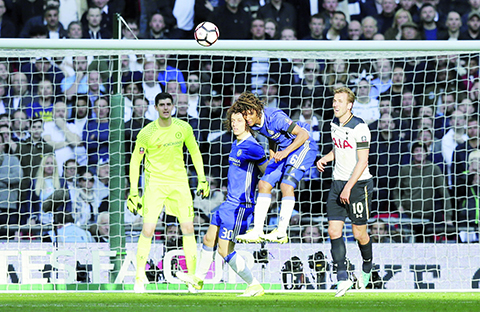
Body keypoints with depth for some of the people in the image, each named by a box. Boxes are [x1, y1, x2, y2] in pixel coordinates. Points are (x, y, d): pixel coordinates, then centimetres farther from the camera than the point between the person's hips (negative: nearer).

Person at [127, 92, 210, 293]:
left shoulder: (183, 128, 0)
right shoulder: (147, 133, -8)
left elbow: (194, 152, 15)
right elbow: (135, 161, -1)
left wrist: (202, 178, 10)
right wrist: (133, 191, -5)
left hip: (179, 182, 3)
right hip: (155, 182, -3)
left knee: (188, 228, -2)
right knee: (148, 229, -12)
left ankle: (192, 276, 8)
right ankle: (140, 277, -2)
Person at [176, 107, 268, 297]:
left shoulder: (252, 148, -18)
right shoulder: (236, 145, 11)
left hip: (241, 206, -9)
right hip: (230, 203, 9)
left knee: (224, 249, -8)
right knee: (209, 239, 19)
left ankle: (254, 286, -2)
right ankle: (198, 278, 35)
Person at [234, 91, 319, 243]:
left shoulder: (275, 117, -28)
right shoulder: (253, 123, -4)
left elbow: (303, 134, -28)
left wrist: (286, 152, -37)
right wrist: (272, 156, 11)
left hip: (303, 147, -9)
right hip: (283, 151, 9)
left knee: (286, 185, -23)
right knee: (264, 184, 0)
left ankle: (281, 232, -22)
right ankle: (257, 232, 2)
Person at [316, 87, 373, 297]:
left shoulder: (359, 128, -16)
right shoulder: (335, 123, 7)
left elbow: (362, 162, -18)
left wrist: (348, 188, -22)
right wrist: (325, 159, 4)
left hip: (359, 183, -6)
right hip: (338, 183, 7)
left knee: (359, 233, 2)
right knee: (334, 230, -6)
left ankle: (367, 267, 30)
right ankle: (342, 277, -5)